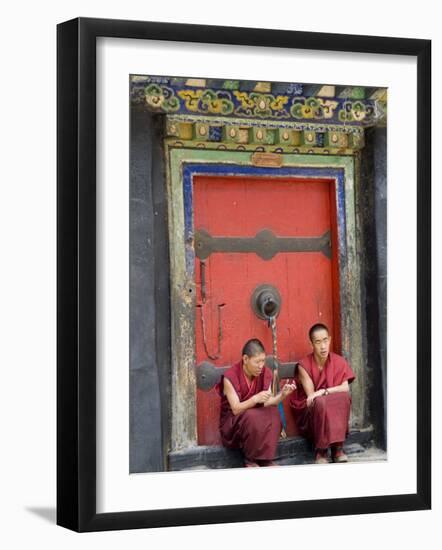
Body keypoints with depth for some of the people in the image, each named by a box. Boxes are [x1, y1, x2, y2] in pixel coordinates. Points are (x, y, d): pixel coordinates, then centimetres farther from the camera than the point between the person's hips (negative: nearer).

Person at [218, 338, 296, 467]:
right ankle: (250, 460, -19)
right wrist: (256, 399, -38)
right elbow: (236, 409, -22)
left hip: (256, 418, 5)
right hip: (232, 422, -5)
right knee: (253, 416, -35)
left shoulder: (265, 373, -2)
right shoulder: (230, 377, -18)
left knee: (273, 413, -26)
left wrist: (282, 394, -24)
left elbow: (267, 403, -5)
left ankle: (266, 459, -22)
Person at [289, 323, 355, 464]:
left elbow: (345, 389, -13)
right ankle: (320, 450, -26)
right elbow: (311, 396, -12)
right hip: (310, 413, -3)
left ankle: (337, 447, -27)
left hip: (334, 411, 3)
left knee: (344, 398, -30)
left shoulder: (338, 361, -1)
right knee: (320, 402, -36)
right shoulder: (304, 365, -10)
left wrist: (323, 392, -23)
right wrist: (332, 392, -18)